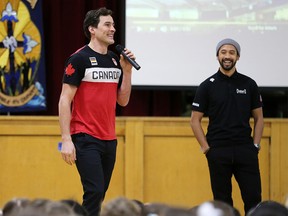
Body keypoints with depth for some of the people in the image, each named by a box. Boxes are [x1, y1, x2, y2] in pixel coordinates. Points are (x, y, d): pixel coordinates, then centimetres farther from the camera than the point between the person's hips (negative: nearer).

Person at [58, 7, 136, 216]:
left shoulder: (115, 60, 11)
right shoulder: (79, 59, -8)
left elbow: (123, 100, 14)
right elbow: (65, 101, -10)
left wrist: (127, 70, 1)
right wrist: (66, 140, -16)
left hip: (109, 139, 7)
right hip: (86, 140, -7)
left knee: (99, 195, 9)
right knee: (95, 192, -15)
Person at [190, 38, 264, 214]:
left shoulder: (249, 84, 7)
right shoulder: (207, 86, 2)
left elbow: (258, 117, 12)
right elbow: (195, 120, 2)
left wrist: (256, 145, 1)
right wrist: (206, 147, -6)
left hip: (245, 150, 1)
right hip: (218, 152, -1)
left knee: (253, 198, -3)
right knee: (222, 201, 4)